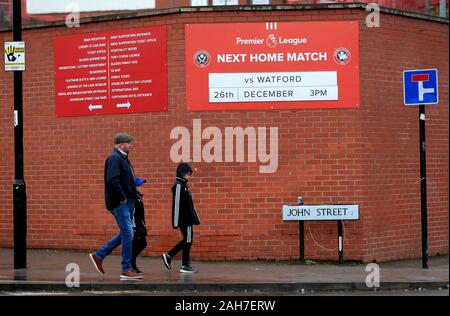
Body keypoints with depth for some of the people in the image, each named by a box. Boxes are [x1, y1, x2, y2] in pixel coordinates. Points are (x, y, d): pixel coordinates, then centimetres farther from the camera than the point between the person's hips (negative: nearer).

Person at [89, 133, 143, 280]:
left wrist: (133, 194, 10)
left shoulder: (122, 158, 18)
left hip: (127, 203, 10)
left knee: (125, 234, 15)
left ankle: (99, 255, 23)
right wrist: (122, 197, -19)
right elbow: (112, 180, -25)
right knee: (128, 234, -8)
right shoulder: (114, 158, -14)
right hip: (119, 203, -10)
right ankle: (126, 270, -2)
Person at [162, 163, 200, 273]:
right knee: (188, 240, -3)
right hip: (184, 219, -10)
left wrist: (193, 218, 20)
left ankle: (168, 255, 18)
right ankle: (185, 266, 3)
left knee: (187, 240, 13)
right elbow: (176, 204, -18)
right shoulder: (178, 185, -14)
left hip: (187, 218, 10)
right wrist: (176, 222, -21)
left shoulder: (184, 185, 16)